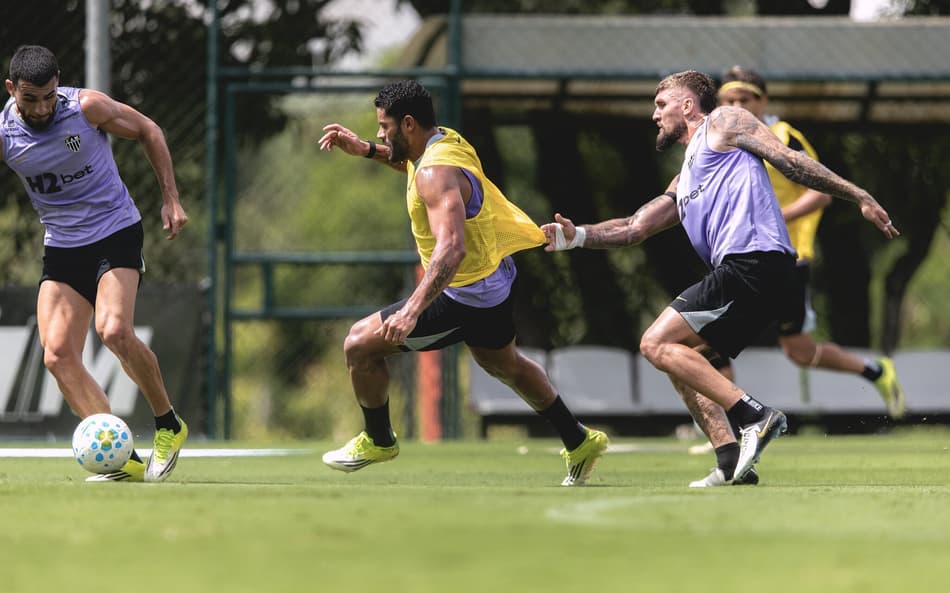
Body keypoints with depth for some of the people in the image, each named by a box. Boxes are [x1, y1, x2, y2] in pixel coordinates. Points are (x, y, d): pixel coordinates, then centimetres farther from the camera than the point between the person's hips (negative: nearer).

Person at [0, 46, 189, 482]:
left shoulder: (87, 107, -14)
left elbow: (147, 131, 2)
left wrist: (170, 198, -1)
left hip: (116, 233, -4)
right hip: (60, 247, 4)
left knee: (113, 330, -27)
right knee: (58, 355, -12)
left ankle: (168, 425, -4)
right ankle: (124, 461, -12)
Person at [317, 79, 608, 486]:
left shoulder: (437, 173, -30)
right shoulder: (446, 139, -1)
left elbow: (451, 247, -42)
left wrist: (412, 311, -50)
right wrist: (364, 150, 13)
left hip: (465, 297, -10)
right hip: (494, 279, 10)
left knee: (360, 343, -4)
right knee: (504, 365, 31)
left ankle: (378, 441, 17)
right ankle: (580, 443, 41)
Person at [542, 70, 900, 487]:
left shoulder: (723, 123, 10)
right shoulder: (683, 185, 33)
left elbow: (789, 160, 1)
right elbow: (633, 228, 29)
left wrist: (859, 197, -5)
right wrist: (577, 236, 12)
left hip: (754, 260, -9)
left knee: (657, 344, -11)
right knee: (681, 358, 12)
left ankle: (755, 416, -20)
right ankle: (731, 462, -2)